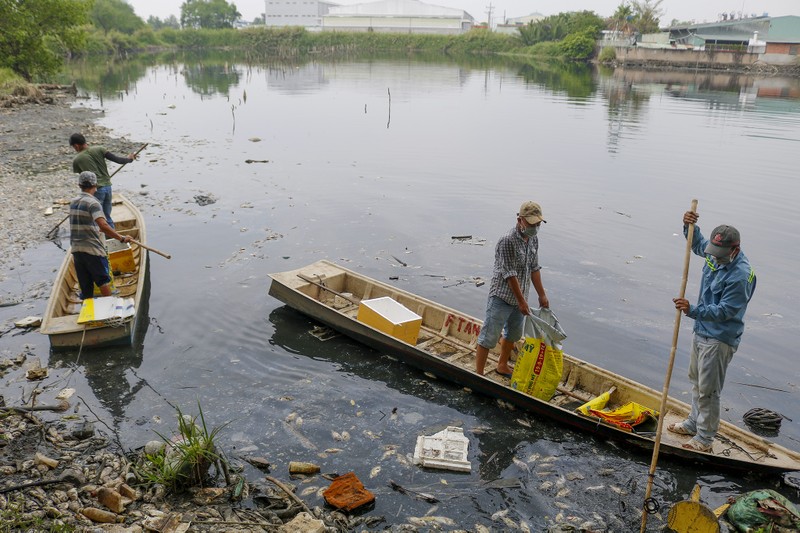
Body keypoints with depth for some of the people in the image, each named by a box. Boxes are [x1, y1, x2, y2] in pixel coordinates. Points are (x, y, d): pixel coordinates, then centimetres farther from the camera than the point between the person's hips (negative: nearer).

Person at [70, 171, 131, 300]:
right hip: (93, 250, -6)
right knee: (103, 281, 6)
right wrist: (121, 238, -26)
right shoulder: (93, 203, -13)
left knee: (85, 288, 11)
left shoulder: (73, 203, 11)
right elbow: (103, 225, -27)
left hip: (76, 250, 6)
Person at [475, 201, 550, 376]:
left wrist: (542, 295, 13)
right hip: (502, 298, -9)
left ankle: (502, 366, 42)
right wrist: (521, 301, -18)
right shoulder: (508, 241, -22)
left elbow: (534, 268, 13)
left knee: (513, 335, 22)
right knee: (489, 338, -5)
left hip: (519, 299, 9)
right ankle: (479, 375, 4)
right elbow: (510, 274, -22)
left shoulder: (533, 239, 5)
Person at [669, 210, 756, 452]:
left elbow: (724, 311, -27)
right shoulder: (716, 255, -1)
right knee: (696, 381, 22)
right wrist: (689, 226, 1)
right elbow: (697, 244, 21)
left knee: (708, 391, 0)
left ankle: (705, 438, 14)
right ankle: (694, 423, 39)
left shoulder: (741, 276, -26)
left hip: (719, 339, -9)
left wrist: (692, 310, -38)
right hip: (701, 331, 9)